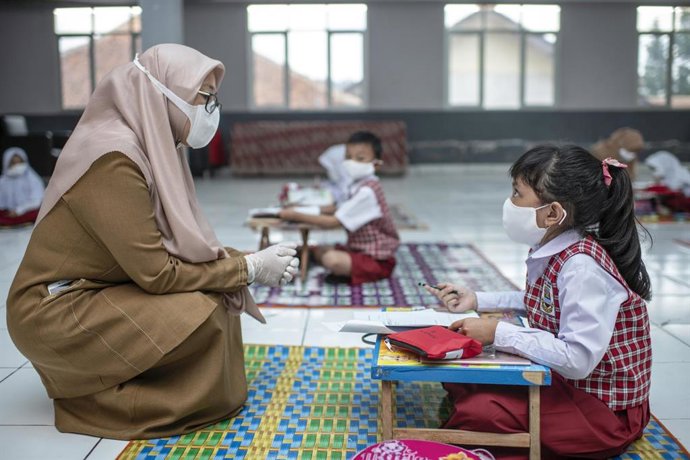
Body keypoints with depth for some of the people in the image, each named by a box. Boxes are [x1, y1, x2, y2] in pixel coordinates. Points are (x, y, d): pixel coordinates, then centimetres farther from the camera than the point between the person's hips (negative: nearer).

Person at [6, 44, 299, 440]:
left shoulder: (153, 148, 3)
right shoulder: (113, 157, -25)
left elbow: (178, 243, 7)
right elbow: (156, 273, -25)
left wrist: (247, 260, -5)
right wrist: (250, 268, -16)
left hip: (96, 294, 9)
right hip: (55, 312, -9)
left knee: (219, 294, 1)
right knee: (202, 316, -22)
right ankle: (93, 397, -4)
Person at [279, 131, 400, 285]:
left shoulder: (367, 191, -25)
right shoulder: (359, 185, 6)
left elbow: (334, 222, -25)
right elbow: (338, 209, 16)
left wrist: (297, 216, -20)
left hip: (378, 261, -9)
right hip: (359, 249, 9)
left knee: (331, 260, -30)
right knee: (318, 250, 8)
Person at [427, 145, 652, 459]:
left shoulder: (581, 267, -28)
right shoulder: (552, 249, -2)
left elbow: (577, 359, -33)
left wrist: (498, 333, -25)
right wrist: (476, 300, 10)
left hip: (604, 409, -9)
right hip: (563, 380, 9)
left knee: (474, 411, -24)